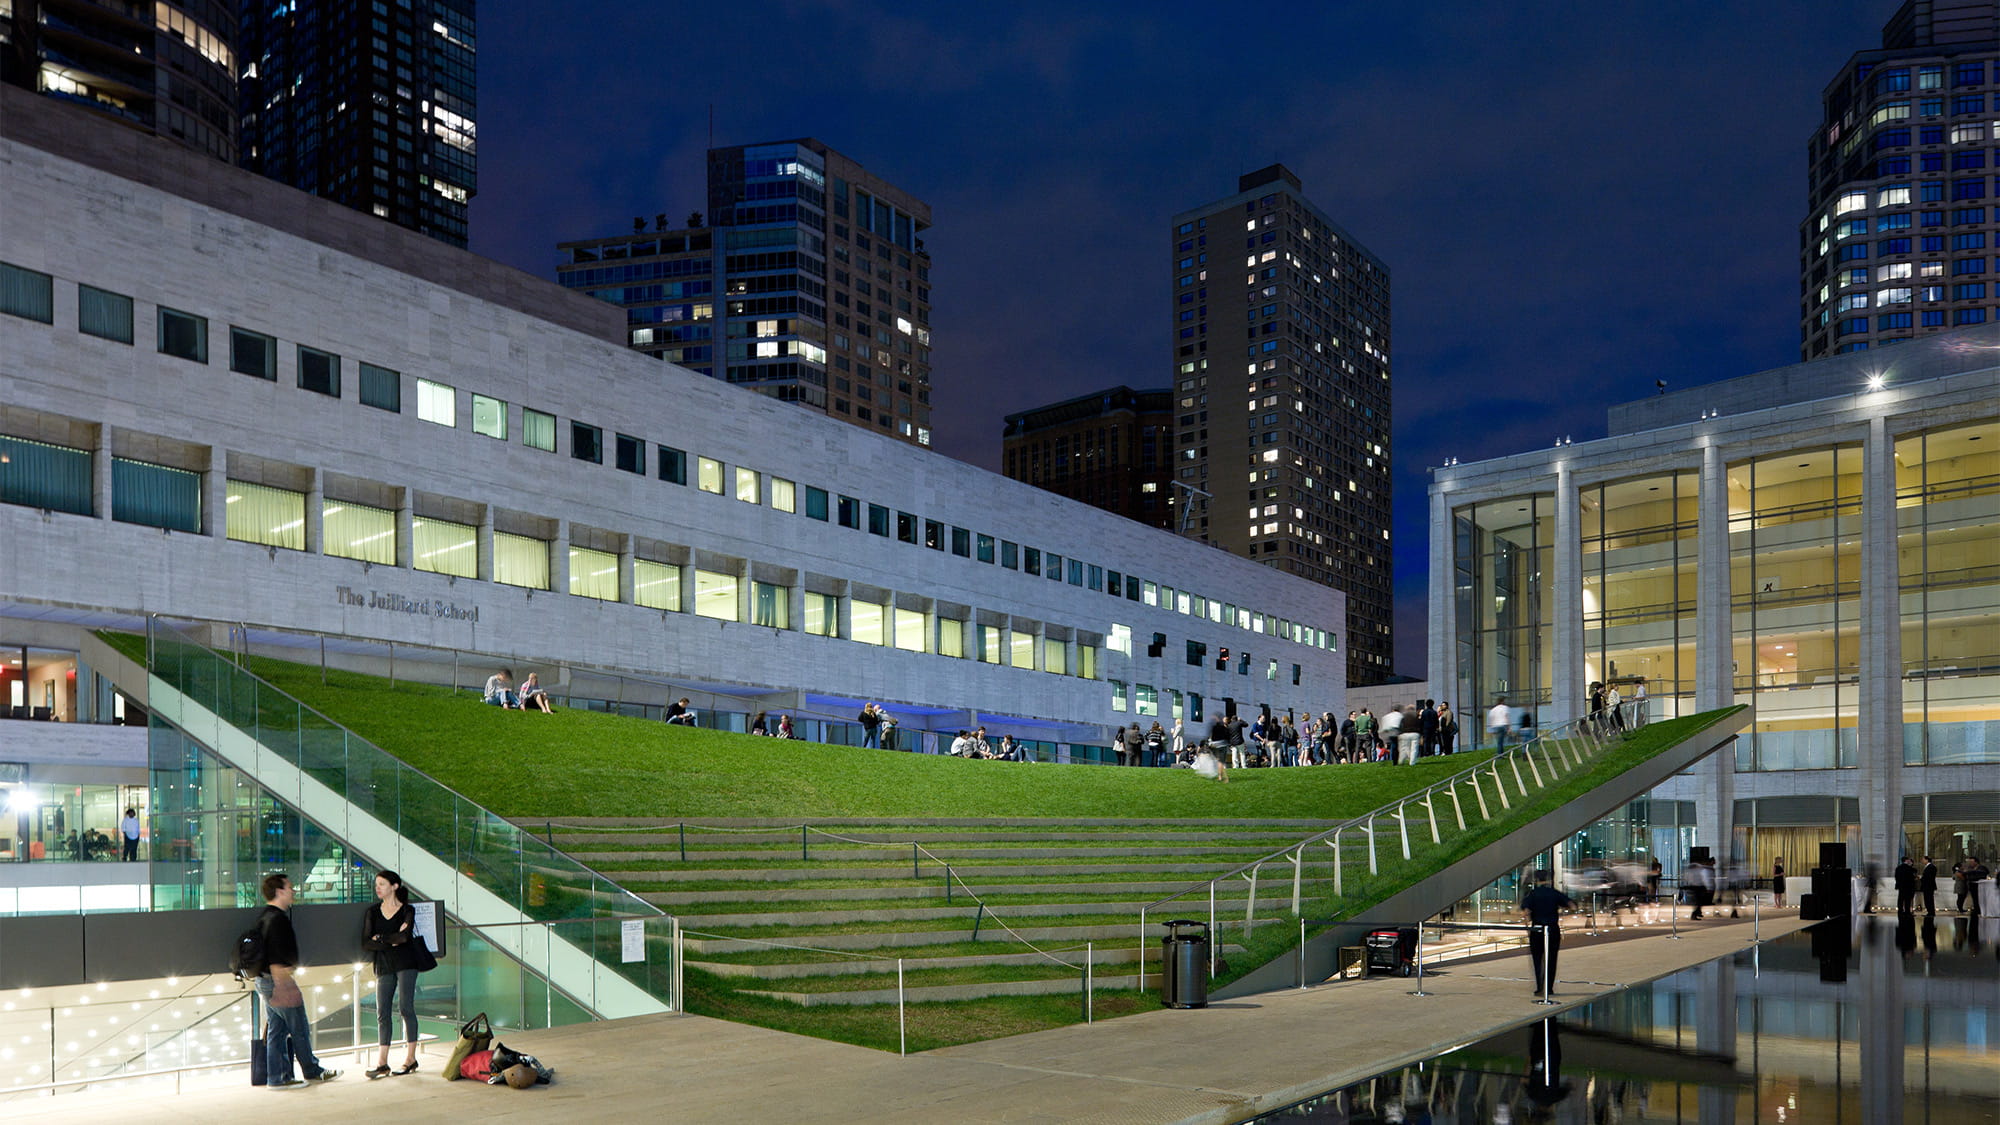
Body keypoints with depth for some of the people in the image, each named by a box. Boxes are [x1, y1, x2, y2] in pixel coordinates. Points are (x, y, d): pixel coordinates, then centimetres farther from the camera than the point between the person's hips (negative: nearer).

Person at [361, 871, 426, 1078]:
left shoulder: (408, 910, 0)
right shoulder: (372, 911, 11)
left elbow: (405, 936, -17)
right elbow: (366, 943, 1)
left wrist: (380, 938, -7)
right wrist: (391, 941, -11)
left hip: (405, 963, -4)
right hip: (383, 966, 4)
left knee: (405, 1007, -6)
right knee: (383, 1012, 0)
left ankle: (410, 1058, 0)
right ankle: (382, 1063, 1)